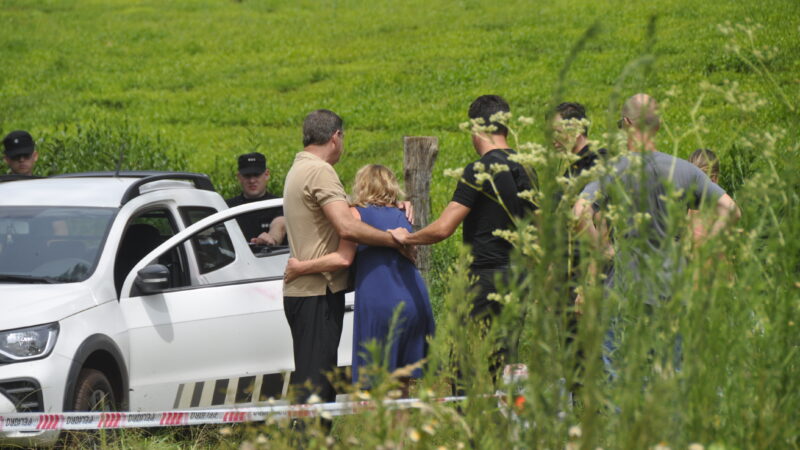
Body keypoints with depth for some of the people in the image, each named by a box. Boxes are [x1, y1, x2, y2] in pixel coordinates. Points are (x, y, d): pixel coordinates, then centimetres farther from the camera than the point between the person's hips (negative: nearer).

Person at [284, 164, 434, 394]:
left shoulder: (356, 213, 0)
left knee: (370, 385, -4)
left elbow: (343, 258, -11)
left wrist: (300, 267, -5)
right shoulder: (402, 217, 18)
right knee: (401, 383, 11)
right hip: (414, 303, 6)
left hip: (378, 305, -6)